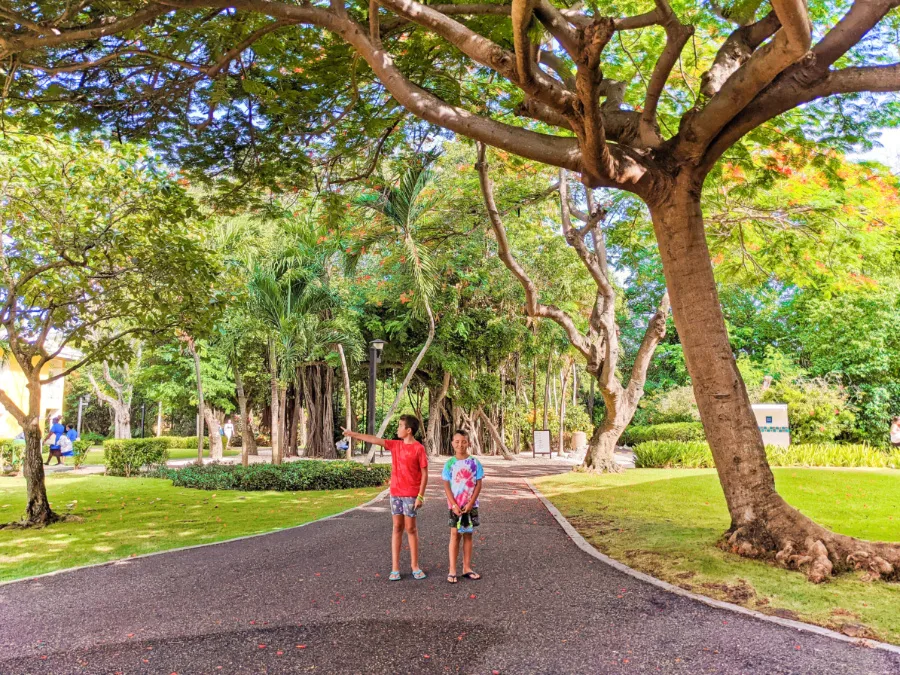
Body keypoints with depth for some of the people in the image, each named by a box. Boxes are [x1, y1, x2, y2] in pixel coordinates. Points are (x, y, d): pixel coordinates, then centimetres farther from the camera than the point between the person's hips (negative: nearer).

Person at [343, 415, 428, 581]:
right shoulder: (395, 445, 7)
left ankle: (415, 566, 14)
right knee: (397, 528, 7)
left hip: (411, 495, -5)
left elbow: (424, 474, -9)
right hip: (395, 493, 5)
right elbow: (375, 440, 9)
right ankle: (395, 567, 9)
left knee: (411, 528, 2)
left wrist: (421, 496, -13)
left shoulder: (419, 448, -9)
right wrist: (354, 434, 8)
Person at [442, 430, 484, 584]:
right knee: (455, 535, 0)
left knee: (468, 535, 9)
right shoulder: (450, 463, -3)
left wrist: (470, 503, -12)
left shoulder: (474, 462, -3)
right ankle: (452, 570, 3)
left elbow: (478, 485, -3)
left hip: (470, 505, 1)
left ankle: (467, 568, 18)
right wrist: (454, 505, -13)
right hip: (455, 505, -1)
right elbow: (446, 486, -4)